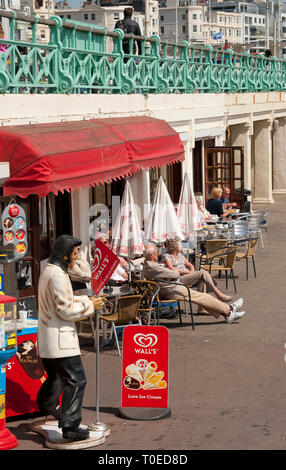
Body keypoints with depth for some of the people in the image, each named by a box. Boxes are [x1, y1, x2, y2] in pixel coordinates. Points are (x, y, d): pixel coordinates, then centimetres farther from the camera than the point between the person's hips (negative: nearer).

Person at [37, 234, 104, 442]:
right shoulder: (57, 275, -20)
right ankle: (70, 426, -10)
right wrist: (90, 306, -10)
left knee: (56, 375, 29)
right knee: (76, 380, -9)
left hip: (49, 338, 11)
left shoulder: (48, 271, 14)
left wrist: (87, 299, 14)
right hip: (60, 339, -11)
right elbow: (66, 310, -20)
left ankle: (46, 404, 51)